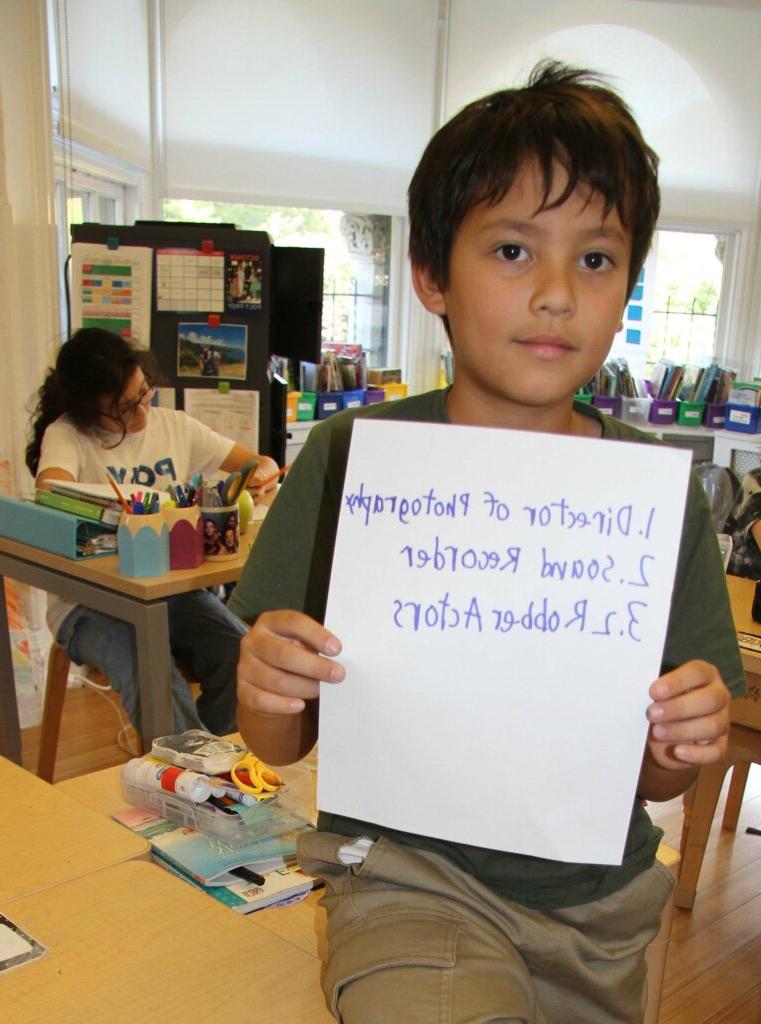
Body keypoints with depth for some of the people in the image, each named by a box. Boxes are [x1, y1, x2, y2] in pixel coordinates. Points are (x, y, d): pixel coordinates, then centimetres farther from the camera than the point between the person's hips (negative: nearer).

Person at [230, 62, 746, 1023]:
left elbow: (653, 781, 3)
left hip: (597, 903, 5)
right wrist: (268, 696, -24)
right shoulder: (350, 457, -12)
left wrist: (681, 745, -18)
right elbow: (282, 743, -3)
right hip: (410, 871, -4)